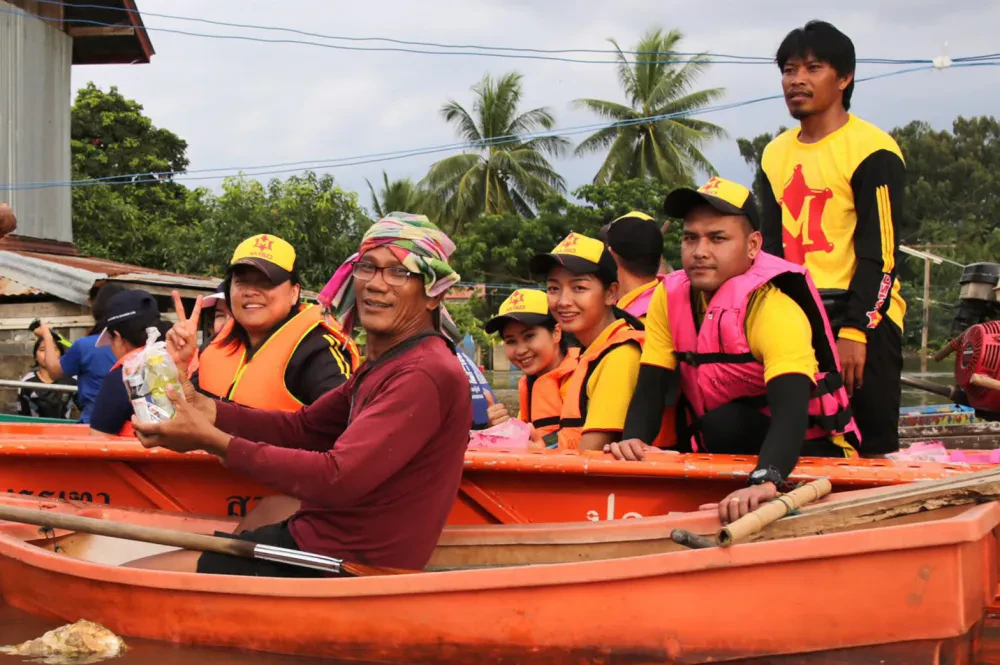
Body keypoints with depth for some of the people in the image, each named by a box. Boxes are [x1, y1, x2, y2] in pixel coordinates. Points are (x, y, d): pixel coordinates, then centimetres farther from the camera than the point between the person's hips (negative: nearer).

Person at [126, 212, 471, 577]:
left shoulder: (426, 376, -20)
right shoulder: (382, 366, 15)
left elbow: (337, 479, -27)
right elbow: (300, 428, 11)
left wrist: (212, 440, -20)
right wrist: (201, 407, -4)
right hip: (315, 537, 10)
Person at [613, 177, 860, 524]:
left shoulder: (773, 308, -23)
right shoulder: (669, 298, -4)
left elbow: (791, 408, -37)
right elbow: (651, 387, -8)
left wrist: (764, 482, -55)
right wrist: (633, 440, -30)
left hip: (806, 454, -8)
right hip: (729, 457, 8)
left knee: (724, 422, -30)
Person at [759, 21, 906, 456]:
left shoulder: (872, 151, -6)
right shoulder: (775, 155, 15)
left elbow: (879, 254, -11)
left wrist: (854, 331, -17)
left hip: (861, 320, -6)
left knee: (873, 445, -5)